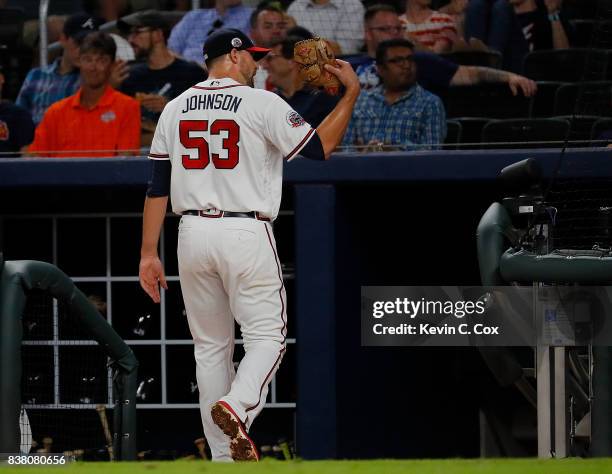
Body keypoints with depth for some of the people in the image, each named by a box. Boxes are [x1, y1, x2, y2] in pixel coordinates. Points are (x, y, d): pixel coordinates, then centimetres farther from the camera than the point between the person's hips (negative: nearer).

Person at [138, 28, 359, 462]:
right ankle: (235, 407, -27)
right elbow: (320, 148, -5)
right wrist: (352, 92, 5)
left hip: (193, 234, 5)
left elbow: (157, 186, 7)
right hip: (246, 234, -5)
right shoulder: (263, 104, -5)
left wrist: (149, 254, 8)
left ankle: (224, 458, 10)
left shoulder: (176, 109, 9)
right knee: (266, 335, 2)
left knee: (211, 345, 11)